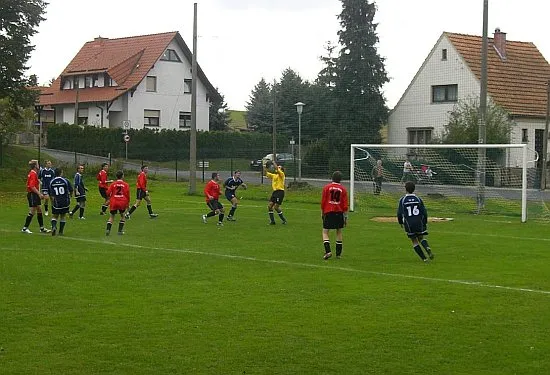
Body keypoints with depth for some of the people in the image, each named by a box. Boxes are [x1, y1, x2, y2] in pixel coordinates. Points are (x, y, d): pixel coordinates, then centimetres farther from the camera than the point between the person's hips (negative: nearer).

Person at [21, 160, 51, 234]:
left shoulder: (34, 174, 14)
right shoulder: (33, 174, -17)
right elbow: (32, 186, -25)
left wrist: (39, 194, 19)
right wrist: (39, 194, -24)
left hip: (35, 195, 10)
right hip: (32, 195, -10)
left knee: (39, 210, 13)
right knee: (32, 212, -6)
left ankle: (42, 228, 18)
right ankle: (25, 228, 1)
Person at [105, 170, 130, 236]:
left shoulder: (113, 184, 4)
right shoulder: (125, 184, 2)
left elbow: (108, 193, -2)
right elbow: (127, 194, -3)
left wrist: (109, 199, 18)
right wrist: (128, 203, 6)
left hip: (113, 202, 1)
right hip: (122, 203, -1)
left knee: (111, 217, 8)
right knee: (122, 216, 18)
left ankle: (108, 229, -10)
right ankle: (120, 230, 14)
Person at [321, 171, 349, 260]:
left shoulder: (326, 187, -1)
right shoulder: (343, 189, 1)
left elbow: (323, 202, 0)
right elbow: (345, 205, 0)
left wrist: (322, 213, 11)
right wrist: (346, 217, 8)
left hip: (328, 212, -1)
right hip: (339, 213, 1)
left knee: (325, 232, 5)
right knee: (339, 232, 14)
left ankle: (328, 251, -13)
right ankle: (338, 254, 16)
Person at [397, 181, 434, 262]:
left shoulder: (402, 200, -4)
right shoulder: (418, 199, 0)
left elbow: (399, 213, -5)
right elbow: (424, 212, 0)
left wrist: (401, 223, 11)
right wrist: (425, 223, 14)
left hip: (408, 224, -1)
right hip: (419, 222, 1)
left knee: (414, 241, 11)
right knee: (421, 238, 18)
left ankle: (424, 258, 7)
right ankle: (427, 248, -14)